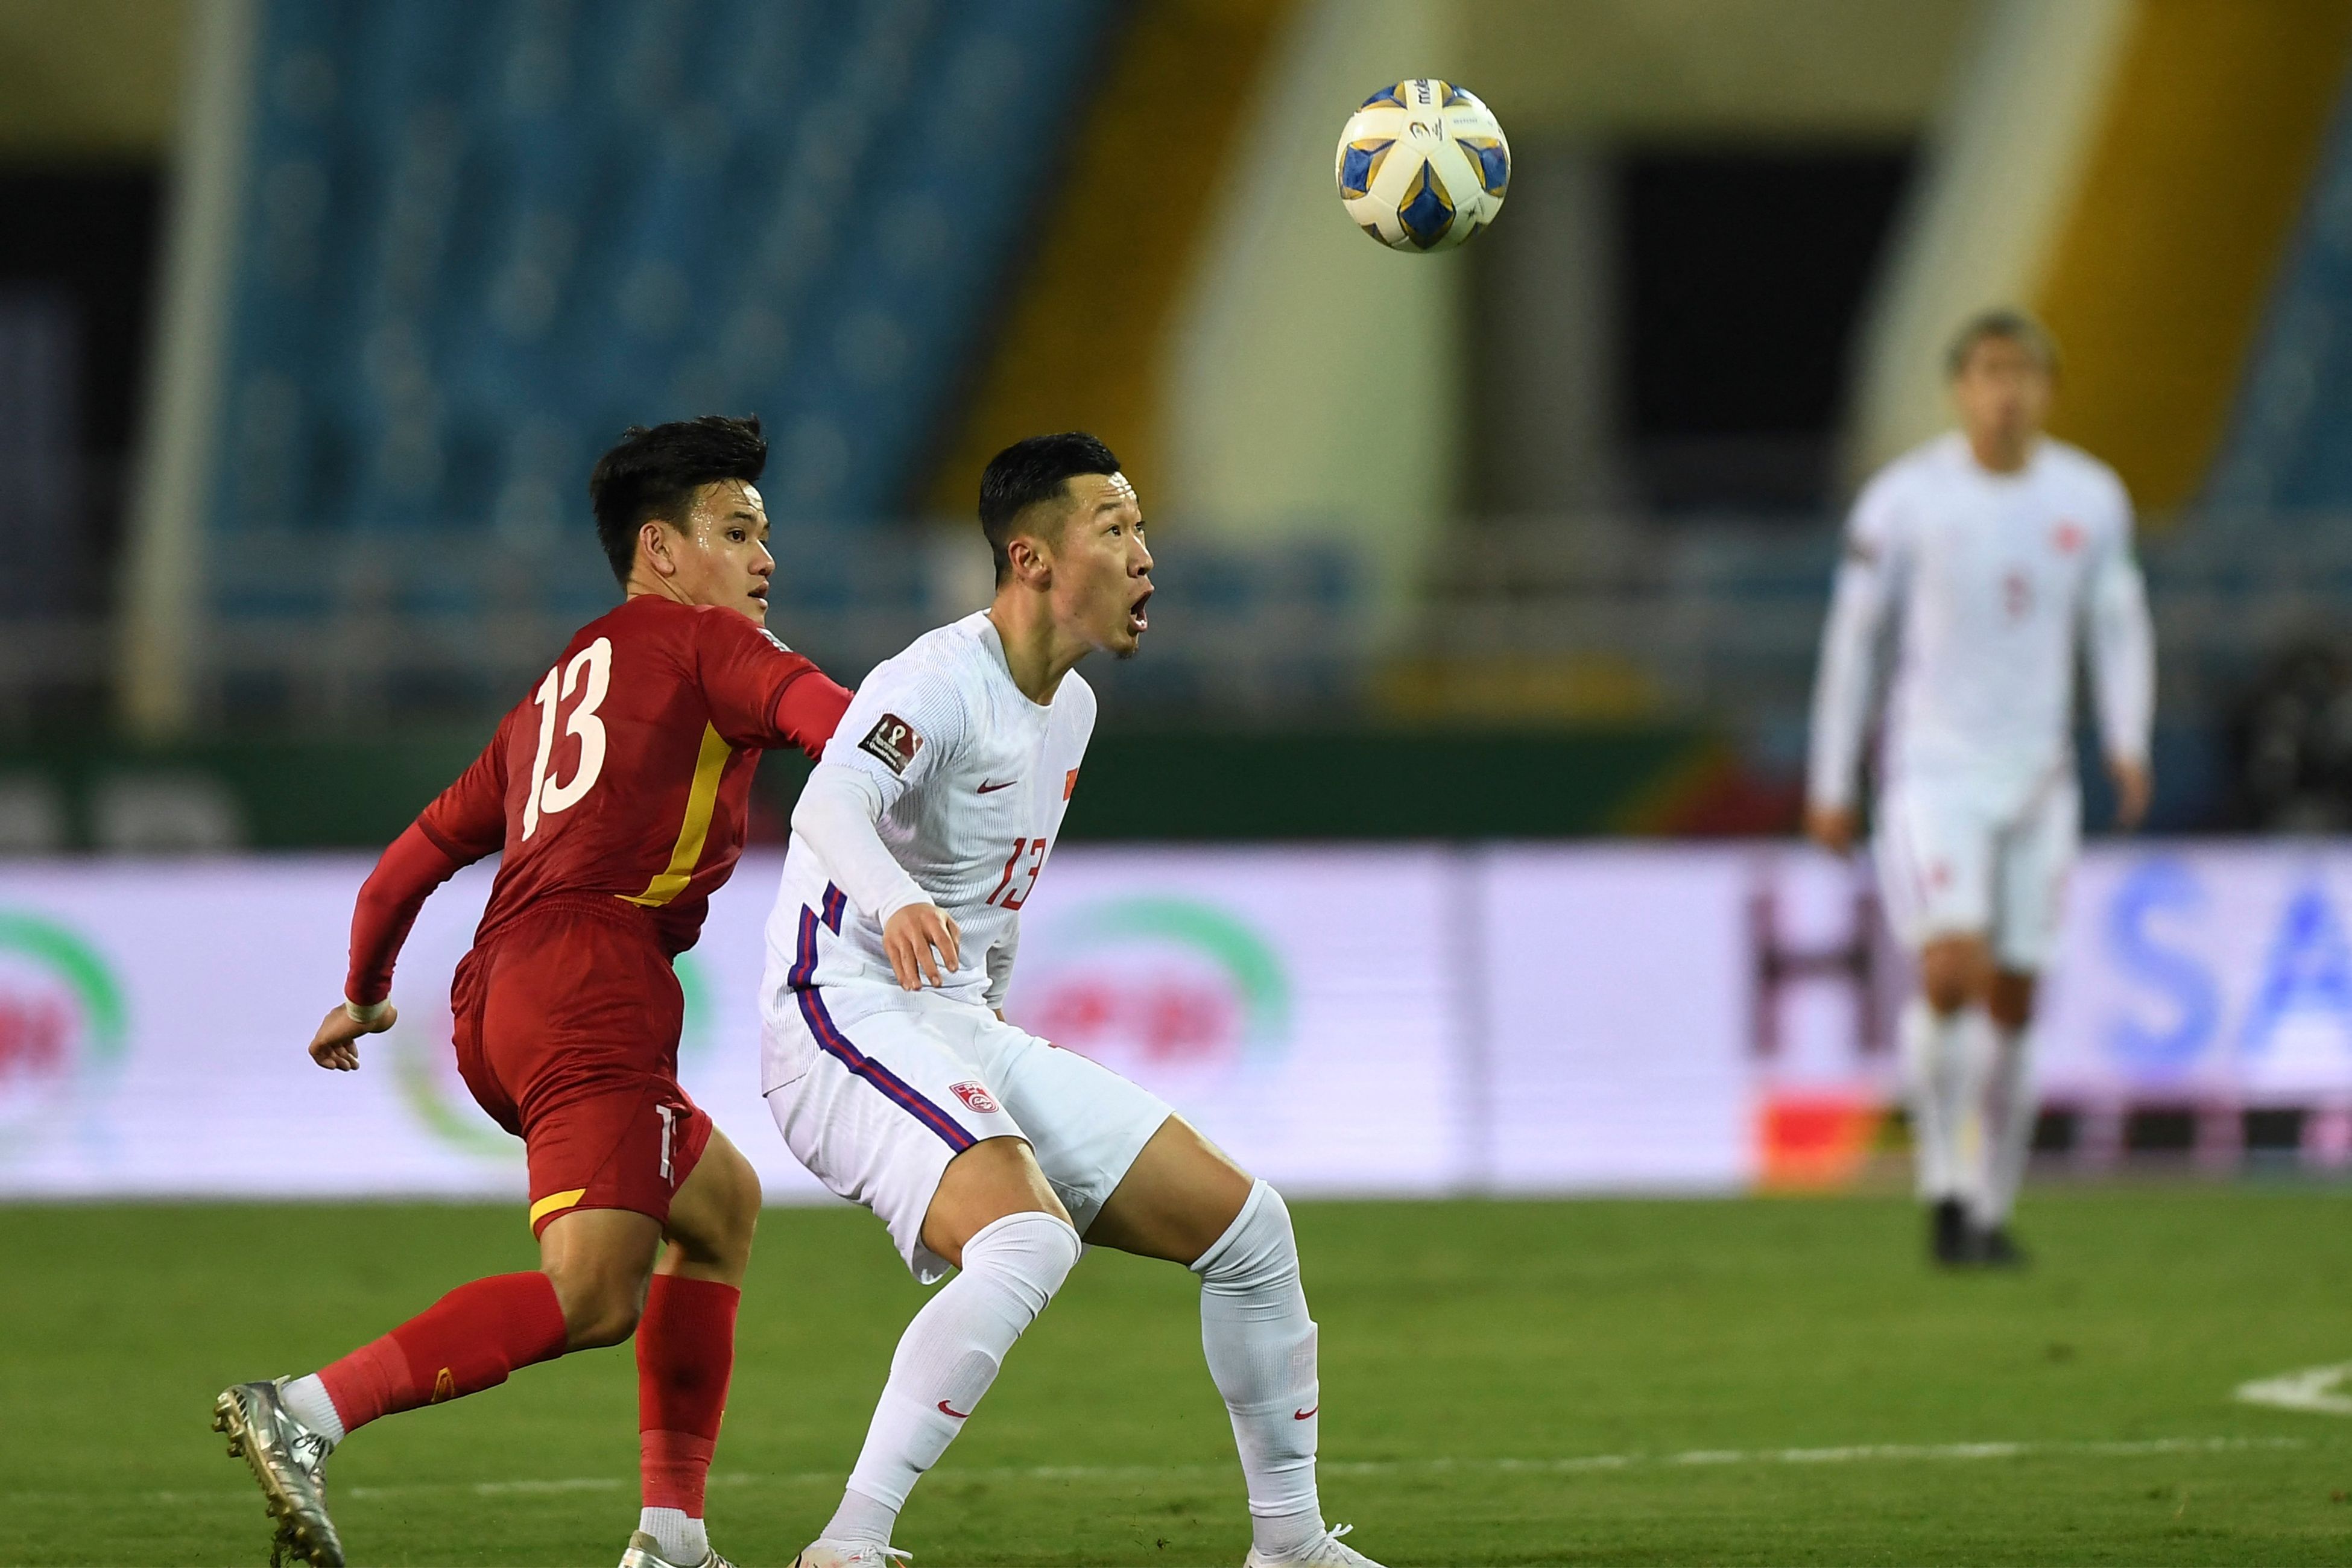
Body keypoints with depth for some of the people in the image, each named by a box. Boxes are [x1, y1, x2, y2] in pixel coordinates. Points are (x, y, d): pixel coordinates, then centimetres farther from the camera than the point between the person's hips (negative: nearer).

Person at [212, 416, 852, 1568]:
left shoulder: (554, 696, 30)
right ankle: (307, 1415, -34)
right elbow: (822, 716, -13)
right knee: (593, 1293, -21)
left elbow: (415, 858, 34)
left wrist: (364, 994, 49)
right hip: (597, 978, -9)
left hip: (498, 999, 9)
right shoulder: (700, 641, 9)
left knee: (721, 1202, 25)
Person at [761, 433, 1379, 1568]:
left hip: (965, 1035, 9)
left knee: (1245, 1225, 7)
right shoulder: (939, 683, -16)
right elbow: (832, 801, -37)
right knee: (1028, 1241, -34)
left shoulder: (1068, 706, 13)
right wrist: (894, 901, -56)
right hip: (849, 1018, -9)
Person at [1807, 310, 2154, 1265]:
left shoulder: (2091, 497, 1)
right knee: (1951, 969, -20)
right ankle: (1943, 1188, -7)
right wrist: (1830, 785, 3)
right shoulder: (1904, 498, -7)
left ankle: (1987, 1212, 16)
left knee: (2013, 1000, 4)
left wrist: (2127, 742, -8)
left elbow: (2119, 627, 10)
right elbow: (1851, 636, 1)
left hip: (2038, 781, 3)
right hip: (1934, 773, -3)